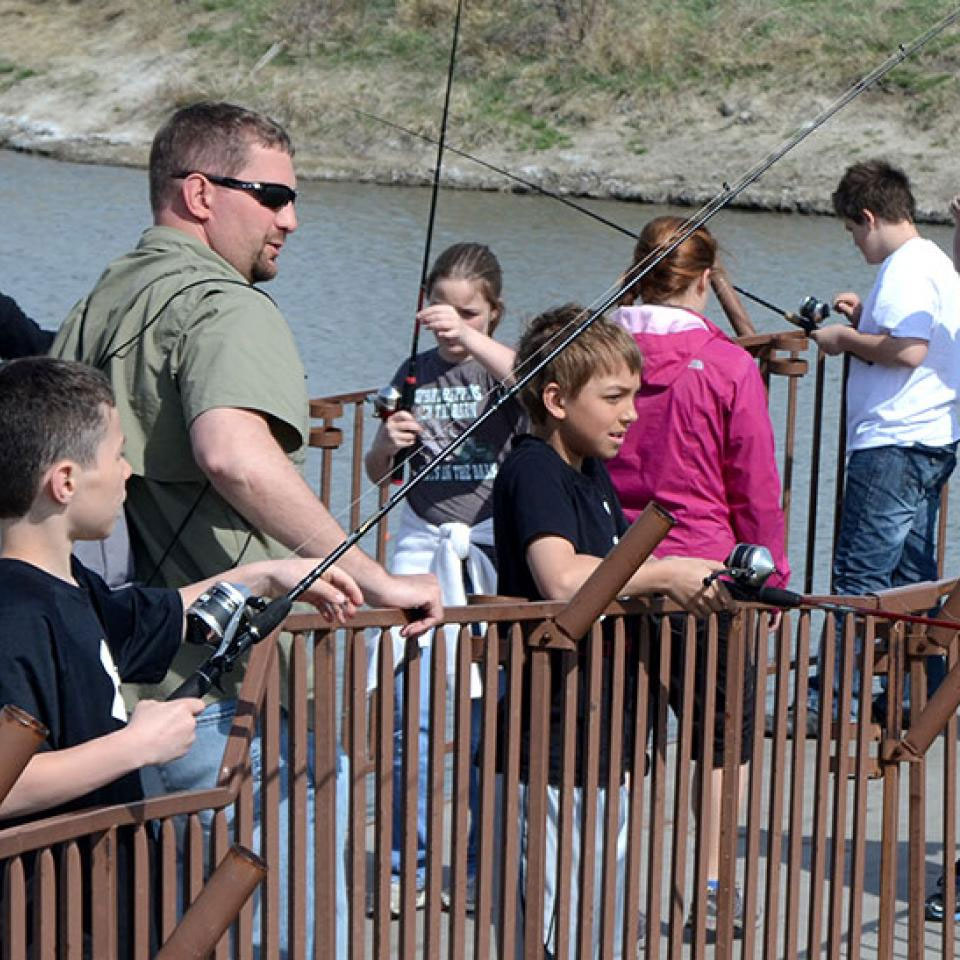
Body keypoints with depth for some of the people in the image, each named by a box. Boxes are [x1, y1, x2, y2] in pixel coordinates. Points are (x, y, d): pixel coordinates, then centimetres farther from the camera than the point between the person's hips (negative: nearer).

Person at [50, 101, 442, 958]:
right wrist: (374, 577, -28)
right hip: (242, 692, -9)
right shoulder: (225, 308, -14)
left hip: (138, 683, 9)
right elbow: (233, 457, -33)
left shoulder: (99, 306, 16)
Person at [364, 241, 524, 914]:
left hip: (491, 549, -2)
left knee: (491, 718, 0)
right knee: (410, 715, -4)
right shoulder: (416, 373, 11)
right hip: (423, 544, 3)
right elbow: (377, 473, 14)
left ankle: (486, 867, 13)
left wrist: (472, 339, -31)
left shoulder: (502, 363, 2)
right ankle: (409, 868, 6)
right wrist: (389, 442, -7)